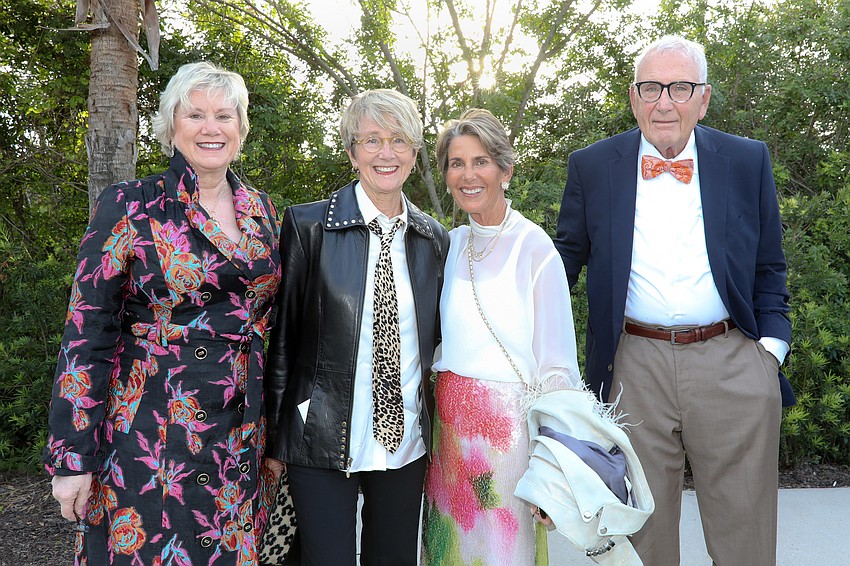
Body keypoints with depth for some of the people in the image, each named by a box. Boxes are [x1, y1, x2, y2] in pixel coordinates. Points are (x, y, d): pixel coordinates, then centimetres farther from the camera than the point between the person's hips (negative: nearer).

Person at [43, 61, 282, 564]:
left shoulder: (262, 210, 6)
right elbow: (86, 334, -8)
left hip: (240, 432, 4)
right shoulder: (130, 207, -7)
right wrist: (71, 458, -9)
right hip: (149, 431, -4)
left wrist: (274, 430, 14)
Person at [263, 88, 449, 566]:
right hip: (322, 441, -3)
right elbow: (282, 335, -4)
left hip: (407, 440, 4)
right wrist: (274, 437, -1)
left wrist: (438, 434, 12)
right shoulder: (308, 225, -7)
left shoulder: (434, 239, 3)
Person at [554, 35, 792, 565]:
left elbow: (769, 266, 11)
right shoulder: (592, 166, 1)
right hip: (635, 367, 0)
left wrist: (772, 345, 0)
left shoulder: (748, 161, 4)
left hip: (733, 365, 1)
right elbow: (568, 255, 10)